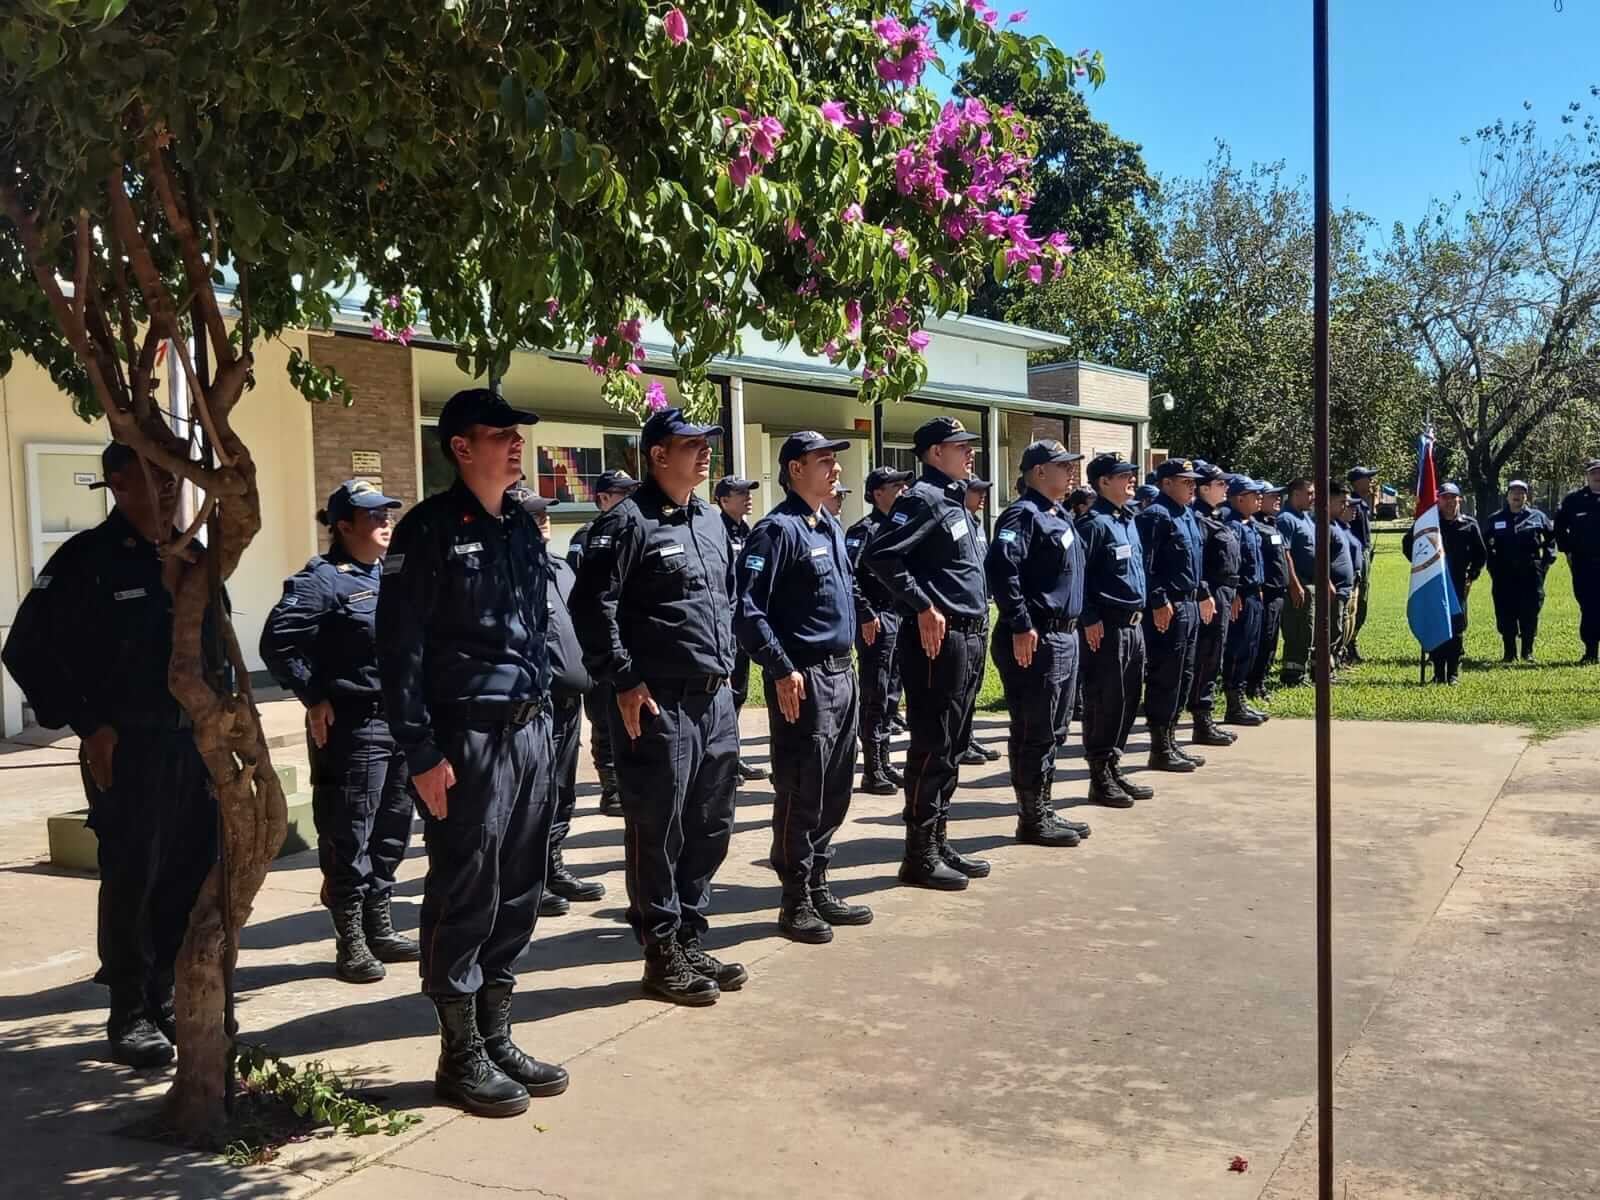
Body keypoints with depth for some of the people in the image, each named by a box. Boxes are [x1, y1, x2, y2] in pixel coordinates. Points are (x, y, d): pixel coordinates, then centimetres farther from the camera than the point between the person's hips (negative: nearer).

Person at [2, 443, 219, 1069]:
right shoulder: (87, 560, -8)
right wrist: (88, 727, -11)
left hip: (195, 743, 6)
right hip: (125, 748, -6)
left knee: (190, 877, 10)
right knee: (131, 882, 1)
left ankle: (167, 997, 25)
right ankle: (130, 1014, 14)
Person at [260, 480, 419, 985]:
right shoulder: (322, 579, -9)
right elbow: (277, 642, -16)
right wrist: (314, 698, -14)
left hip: (400, 721, 8)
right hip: (351, 728, -8)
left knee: (393, 829, 15)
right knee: (349, 838, 0)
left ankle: (379, 927, 28)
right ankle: (351, 942, 10)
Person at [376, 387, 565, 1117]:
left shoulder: (523, 529, 14)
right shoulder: (428, 531, -8)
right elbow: (399, 650, -12)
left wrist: (543, 717, 14)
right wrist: (421, 754, -16)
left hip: (529, 733, 7)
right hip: (466, 737, -7)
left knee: (518, 894, 12)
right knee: (464, 898, 1)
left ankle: (497, 1040, 25)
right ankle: (460, 1057, 14)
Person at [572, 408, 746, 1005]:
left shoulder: (712, 520, 15)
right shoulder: (629, 521, -10)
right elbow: (591, 604, -15)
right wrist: (624, 681, -16)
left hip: (716, 700, 8)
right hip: (658, 704, -8)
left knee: (710, 827, 14)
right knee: (658, 832, 2)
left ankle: (691, 942, 27)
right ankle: (663, 956, 14)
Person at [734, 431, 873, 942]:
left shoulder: (832, 527, 14)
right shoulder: (778, 529, -12)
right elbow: (747, 609, -18)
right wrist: (782, 670, -21)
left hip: (842, 673, 9)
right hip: (802, 679, -8)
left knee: (835, 789, 14)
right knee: (800, 791, 0)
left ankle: (818, 886, 26)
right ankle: (796, 900, 11)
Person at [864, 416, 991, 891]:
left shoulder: (955, 501, 17)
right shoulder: (923, 498, -12)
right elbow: (879, 555, -23)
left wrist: (978, 609, 16)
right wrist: (923, 607, -20)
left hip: (969, 638, 10)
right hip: (938, 639, -10)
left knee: (953, 747, 14)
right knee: (931, 748, -3)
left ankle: (940, 843, 24)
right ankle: (921, 855, 6)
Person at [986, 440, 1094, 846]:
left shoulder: (1060, 516, 18)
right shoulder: (1023, 514, -13)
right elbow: (1001, 568, -26)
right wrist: (1020, 625, -26)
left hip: (1064, 636, 10)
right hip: (1035, 640, -10)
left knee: (1049, 730, 15)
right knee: (1033, 733, -2)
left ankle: (1045, 810, 25)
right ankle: (1032, 819, 6)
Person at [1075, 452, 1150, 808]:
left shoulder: (1130, 519, 16)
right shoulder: (1094, 522, -12)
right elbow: (1078, 575, -16)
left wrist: (1143, 609, 19)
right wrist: (1090, 620, -19)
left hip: (1133, 625, 9)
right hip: (1107, 627, -9)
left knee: (1127, 701, 13)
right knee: (1104, 702, -3)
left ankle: (1113, 770, 23)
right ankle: (1100, 779, 6)